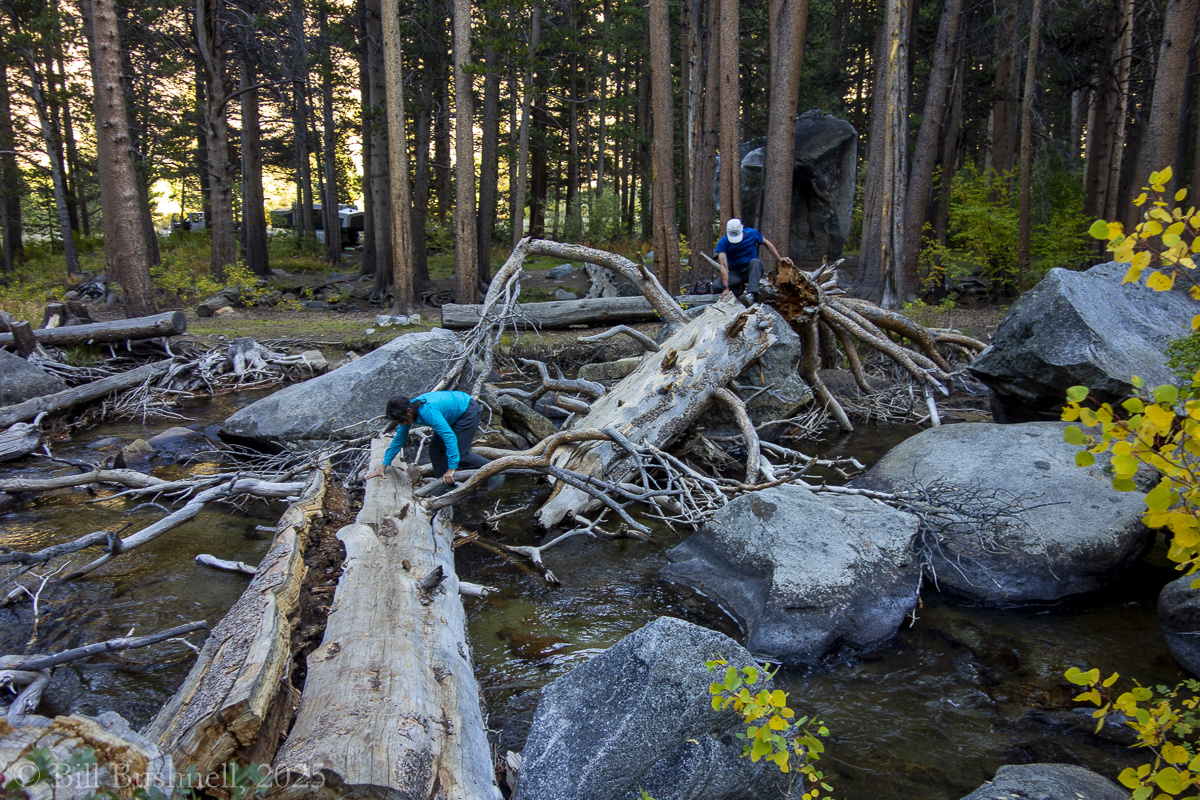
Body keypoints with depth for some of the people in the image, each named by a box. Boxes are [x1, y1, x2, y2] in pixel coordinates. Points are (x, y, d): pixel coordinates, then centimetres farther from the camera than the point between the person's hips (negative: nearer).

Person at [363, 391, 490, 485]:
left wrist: (451, 469, -36)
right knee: (435, 451, 1)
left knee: (459, 455, -12)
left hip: (467, 410, -9)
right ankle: (448, 484, 11)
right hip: (454, 416, 9)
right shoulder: (407, 412, -11)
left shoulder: (428, 411, -38)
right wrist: (382, 467, 2)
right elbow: (399, 439, 1)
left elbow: (450, 437, -38)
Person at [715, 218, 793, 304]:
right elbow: (724, 265, -24)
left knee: (755, 261, -36)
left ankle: (751, 295, -50)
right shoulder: (723, 243, -16)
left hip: (752, 271, 0)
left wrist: (779, 258, -4)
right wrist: (726, 288, -34)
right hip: (735, 273, 0)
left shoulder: (752, 234, -11)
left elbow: (766, 243, 8)